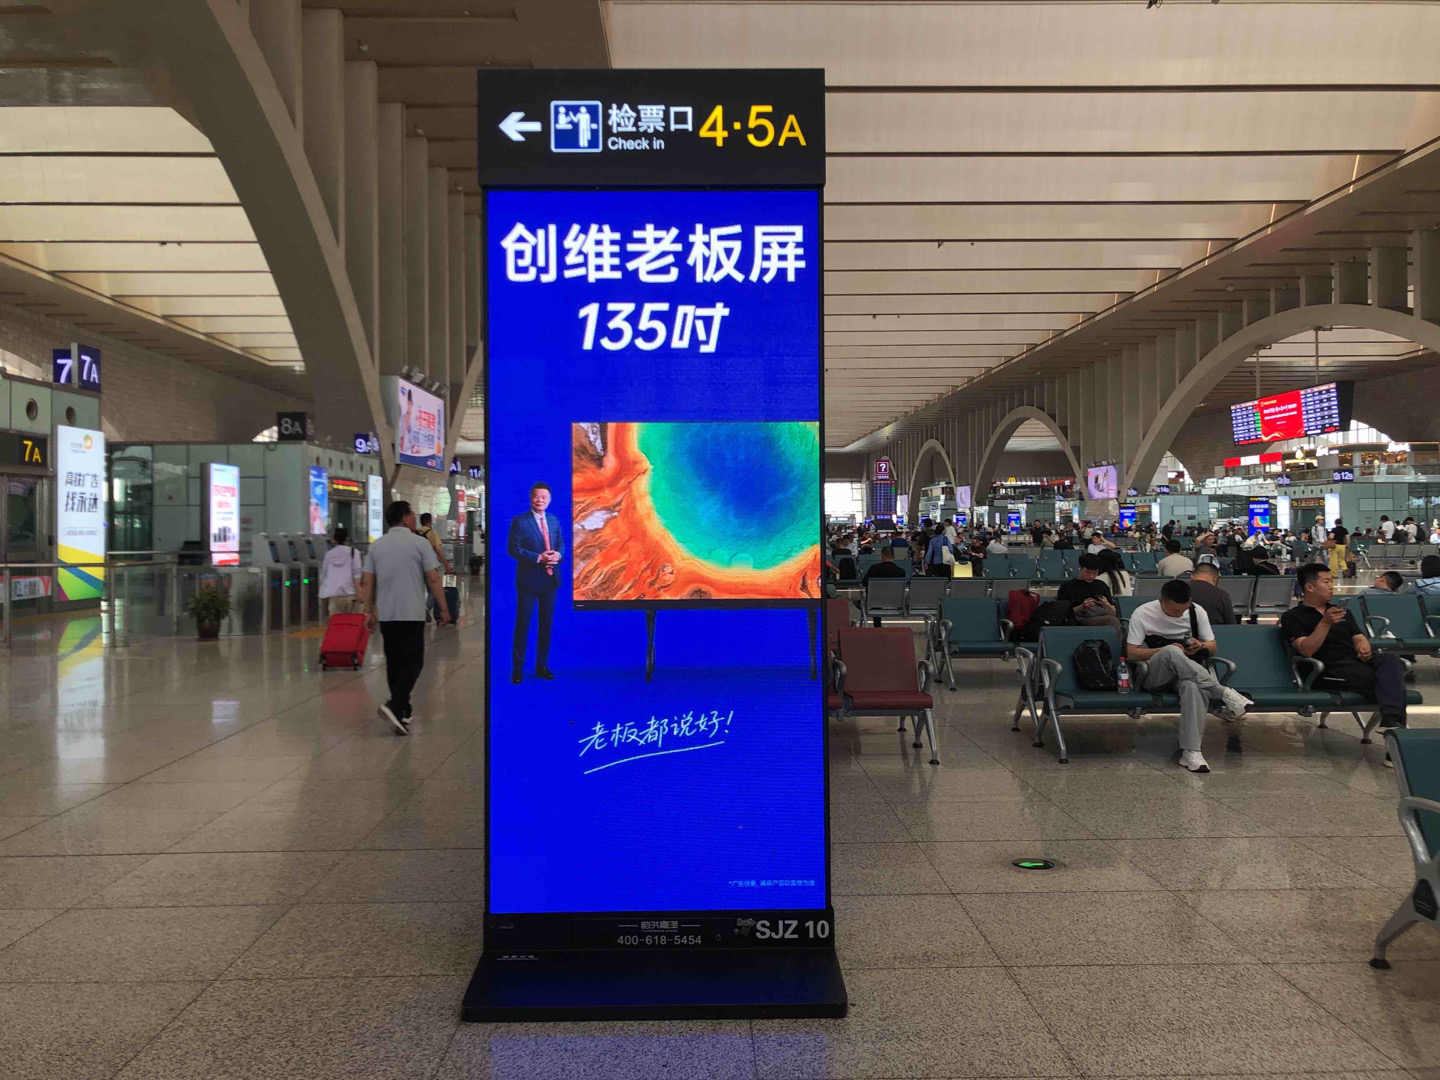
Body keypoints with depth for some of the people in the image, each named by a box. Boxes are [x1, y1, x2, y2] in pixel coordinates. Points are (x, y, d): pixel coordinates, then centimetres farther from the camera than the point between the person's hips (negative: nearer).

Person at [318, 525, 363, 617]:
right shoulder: (353, 552, 6)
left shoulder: (328, 554, 15)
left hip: (330, 594, 2)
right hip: (347, 592, -2)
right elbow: (357, 573, -3)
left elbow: (323, 576, 19)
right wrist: (359, 591, -5)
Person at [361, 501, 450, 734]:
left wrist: (369, 611, 15)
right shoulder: (419, 543, -5)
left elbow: (367, 582, 7)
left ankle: (403, 712, 20)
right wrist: (443, 608, -2)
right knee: (413, 662, -3)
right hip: (412, 613, -5)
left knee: (394, 662, 13)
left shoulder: (376, 546, 8)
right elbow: (433, 579, -9)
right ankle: (394, 706, -20)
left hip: (386, 614, 5)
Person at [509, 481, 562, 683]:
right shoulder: (520, 521, -7)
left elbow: (561, 543, 13)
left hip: (550, 578, 5)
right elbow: (513, 548, -12)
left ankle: (542, 666, 22)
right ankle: (518, 669, 10)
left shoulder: (554, 521, 10)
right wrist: (538, 558, -20)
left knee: (546, 624, 11)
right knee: (522, 624, 2)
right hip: (528, 578, -5)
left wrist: (558, 554, -10)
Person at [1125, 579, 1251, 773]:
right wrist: (1165, 651, -18)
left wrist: (1200, 646, -11)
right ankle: (1225, 694, -34)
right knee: (1171, 651, -39)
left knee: (1192, 686, -39)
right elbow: (1131, 652, -5)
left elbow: (1212, 647, 14)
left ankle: (1191, 752, -43)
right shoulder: (1143, 614, -3)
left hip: (1189, 674, 2)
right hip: (1155, 677, -2)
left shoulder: (1196, 611, 7)